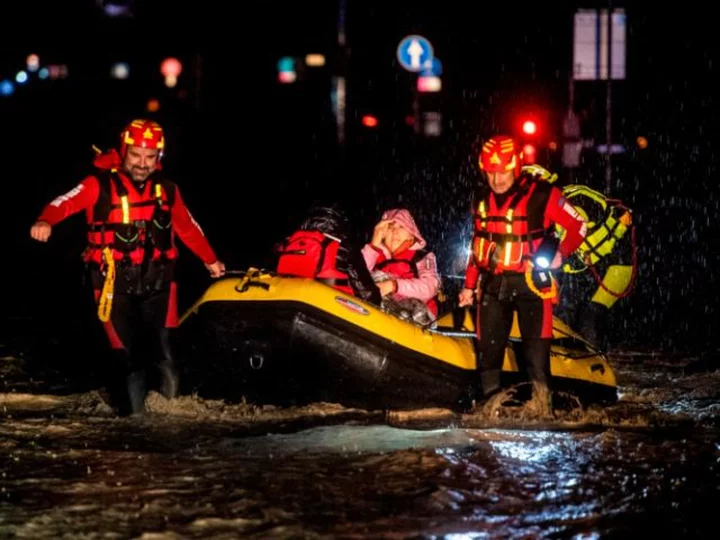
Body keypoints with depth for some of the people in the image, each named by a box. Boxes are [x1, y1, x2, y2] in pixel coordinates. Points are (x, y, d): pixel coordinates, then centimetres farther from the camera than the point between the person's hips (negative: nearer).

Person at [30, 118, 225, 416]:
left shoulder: (166, 189, 7)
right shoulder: (101, 184, -7)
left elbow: (187, 226, 22)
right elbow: (66, 202, -21)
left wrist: (210, 259, 31)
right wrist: (46, 222, -42)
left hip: (157, 281, 3)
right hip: (115, 282, -3)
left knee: (163, 347, 5)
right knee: (126, 351, -7)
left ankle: (173, 402, 23)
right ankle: (131, 412, 7)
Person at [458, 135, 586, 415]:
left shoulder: (542, 195, -8)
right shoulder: (485, 203, 11)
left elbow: (578, 226, -3)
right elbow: (478, 247, 20)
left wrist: (560, 253, -14)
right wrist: (469, 285, 17)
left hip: (531, 283, -5)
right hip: (494, 284, 5)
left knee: (536, 348, -7)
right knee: (488, 348, 2)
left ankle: (542, 403, -1)